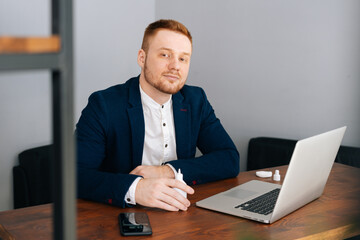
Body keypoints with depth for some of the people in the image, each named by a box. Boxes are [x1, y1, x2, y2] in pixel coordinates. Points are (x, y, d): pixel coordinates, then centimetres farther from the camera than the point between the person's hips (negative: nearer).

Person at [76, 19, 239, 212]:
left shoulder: (195, 101, 7)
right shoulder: (103, 105, -8)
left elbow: (230, 160, 1)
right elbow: (74, 175, -17)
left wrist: (169, 171, -13)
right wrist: (134, 188, -34)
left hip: (180, 215, 3)